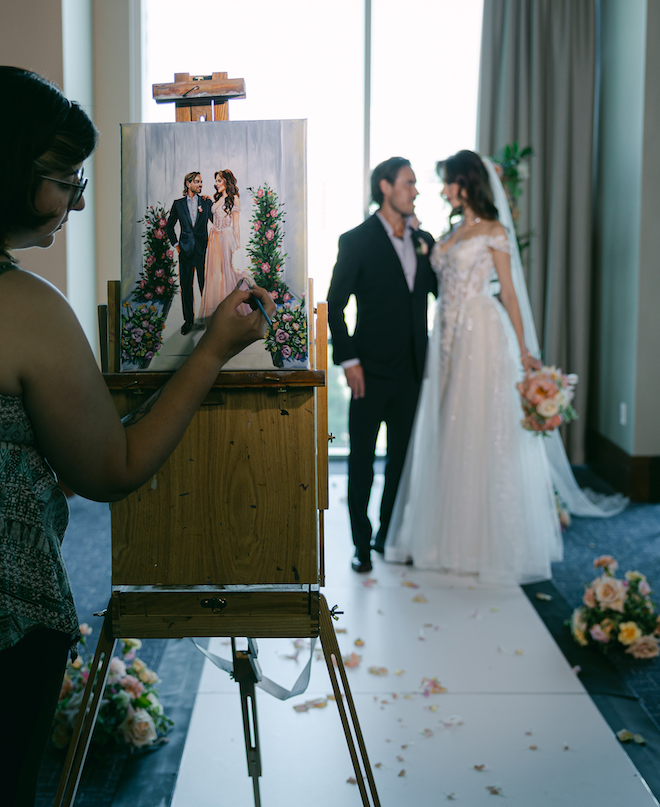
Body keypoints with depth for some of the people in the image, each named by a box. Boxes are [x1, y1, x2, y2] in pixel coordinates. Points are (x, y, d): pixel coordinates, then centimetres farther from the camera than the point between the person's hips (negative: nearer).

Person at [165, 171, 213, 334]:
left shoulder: (207, 202, 5)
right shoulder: (178, 204, 7)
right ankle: (188, 319, 13)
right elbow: (169, 226, 16)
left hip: (203, 249, -1)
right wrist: (175, 243, 11)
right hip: (185, 250, 1)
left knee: (205, 284, 0)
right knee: (186, 286, 4)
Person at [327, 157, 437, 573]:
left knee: (403, 457, 12)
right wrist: (348, 360, -11)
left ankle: (390, 536, 26)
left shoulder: (424, 241, 10)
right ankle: (362, 544, 15)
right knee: (362, 461, 3)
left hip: (412, 371, 5)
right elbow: (335, 305, -5)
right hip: (372, 371, -5)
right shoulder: (357, 241, -5)